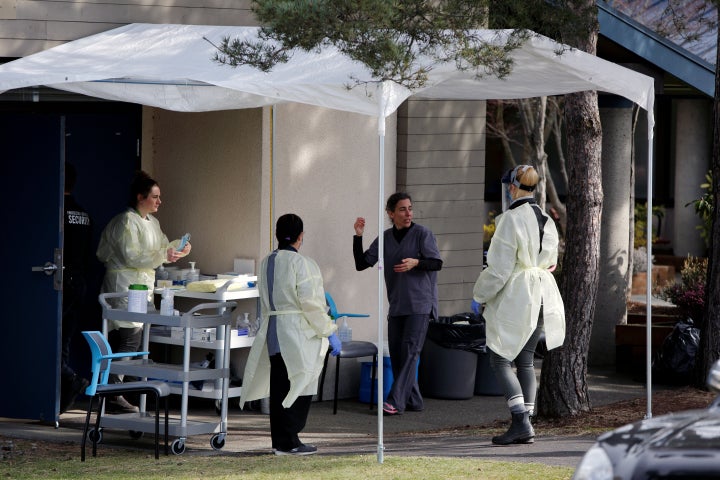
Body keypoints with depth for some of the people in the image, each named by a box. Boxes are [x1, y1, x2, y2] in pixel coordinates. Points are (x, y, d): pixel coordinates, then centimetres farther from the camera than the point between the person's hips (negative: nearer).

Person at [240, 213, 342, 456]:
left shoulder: (266, 263, 11)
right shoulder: (302, 263, -12)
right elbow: (310, 303, -15)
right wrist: (329, 332, -9)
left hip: (272, 330, 7)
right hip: (299, 332, -7)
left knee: (279, 387, 11)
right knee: (298, 388, -1)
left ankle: (279, 440, 14)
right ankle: (288, 442, -2)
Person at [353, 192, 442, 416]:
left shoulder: (422, 233, -2)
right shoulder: (385, 239, 11)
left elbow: (437, 262, -7)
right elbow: (361, 263, 9)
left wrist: (416, 263, -25)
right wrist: (358, 236, -3)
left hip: (420, 304, -6)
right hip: (396, 305, 6)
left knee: (410, 350, -14)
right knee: (396, 353, 4)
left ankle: (396, 401, -19)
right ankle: (413, 401, 13)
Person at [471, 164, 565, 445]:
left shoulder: (512, 220, -16)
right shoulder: (547, 221, 9)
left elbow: (499, 269, -17)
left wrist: (479, 296, -4)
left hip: (513, 298, -8)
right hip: (541, 296, 8)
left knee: (500, 361, -1)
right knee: (525, 361, 13)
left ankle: (522, 423, -12)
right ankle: (524, 426, 12)